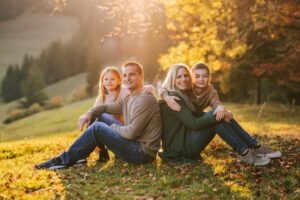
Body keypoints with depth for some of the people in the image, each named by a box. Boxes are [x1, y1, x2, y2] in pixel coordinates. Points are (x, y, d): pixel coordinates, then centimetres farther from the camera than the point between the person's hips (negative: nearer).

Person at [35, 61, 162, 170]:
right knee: (102, 117, 10)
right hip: (135, 146, 9)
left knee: (97, 128, -15)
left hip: (142, 152, -9)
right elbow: (106, 107, 20)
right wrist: (89, 114, 0)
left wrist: (114, 128, -3)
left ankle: (65, 160, -3)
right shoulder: (128, 99, 14)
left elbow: (132, 133, -22)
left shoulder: (145, 100, -16)